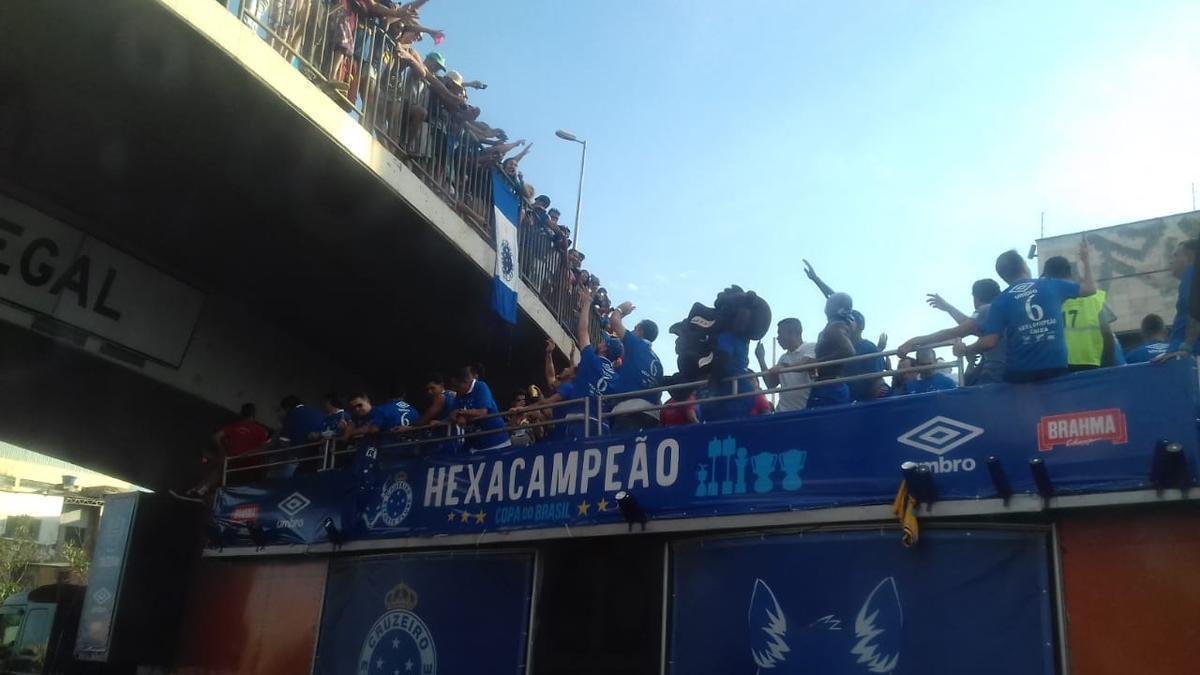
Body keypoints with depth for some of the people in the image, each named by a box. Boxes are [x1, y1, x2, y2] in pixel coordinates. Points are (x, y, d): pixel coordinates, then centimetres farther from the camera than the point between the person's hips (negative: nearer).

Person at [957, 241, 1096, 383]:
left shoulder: (1000, 301, 0)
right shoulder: (1051, 285, 4)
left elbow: (989, 342, -9)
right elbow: (1090, 288, 19)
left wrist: (965, 350, 10)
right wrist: (1086, 260, 35)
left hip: (1019, 373, -1)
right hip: (1055, 368, 1)